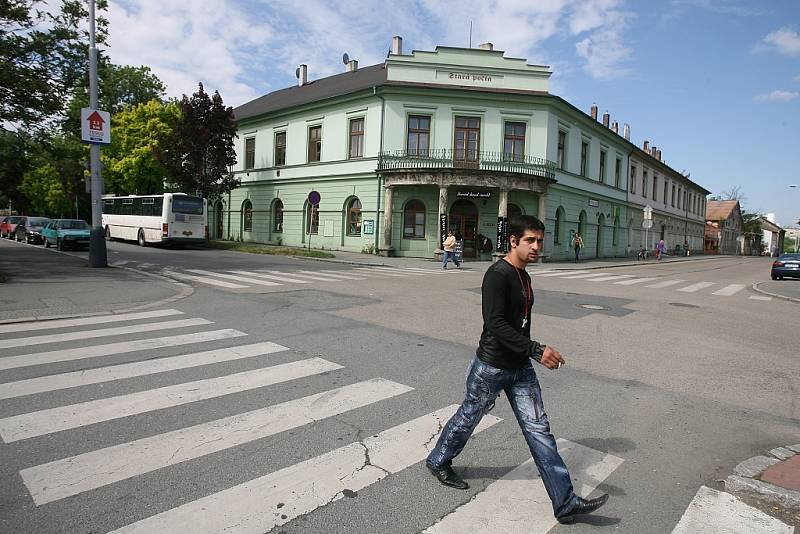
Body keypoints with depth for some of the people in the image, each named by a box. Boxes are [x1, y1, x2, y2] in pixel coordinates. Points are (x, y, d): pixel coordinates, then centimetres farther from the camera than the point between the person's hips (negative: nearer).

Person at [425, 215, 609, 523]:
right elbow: (495, 324, -29)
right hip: (491, 367, -7)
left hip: (520, 368, 8)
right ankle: (438, 462, 39)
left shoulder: (524, 277, 8)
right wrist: (536, 350, -32)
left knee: (538, 429, 7)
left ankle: (565, 503, 14)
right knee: (469, 417, 13)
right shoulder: (498, 275, -20)